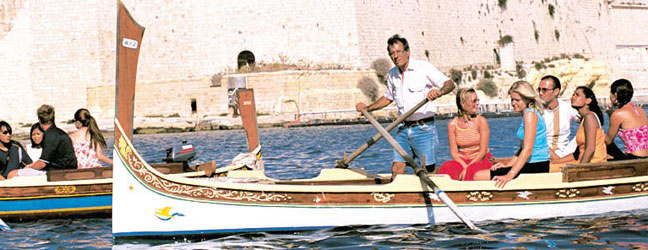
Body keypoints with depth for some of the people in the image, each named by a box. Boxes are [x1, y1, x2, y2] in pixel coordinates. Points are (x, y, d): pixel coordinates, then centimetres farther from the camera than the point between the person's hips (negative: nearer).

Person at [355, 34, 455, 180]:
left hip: (423, 129, -5)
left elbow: (450, 84, -10)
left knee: (429, 171, -5)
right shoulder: (392, 75, 11)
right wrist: (367, 108, 19)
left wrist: (438, 92, -31)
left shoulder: (424, 67, -5)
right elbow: (388, 97, 29)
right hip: (403, 129, 5)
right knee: (396, 169, -3)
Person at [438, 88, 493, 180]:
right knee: (446, 168, -29)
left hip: (482, 160, -2)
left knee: (471, 172, -36)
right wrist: (465, 166, -19)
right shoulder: (452, 124, 1)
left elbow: (483, 151, -8)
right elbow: (454, 152, -1)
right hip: (462, 162, 2)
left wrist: (468, 168, -18)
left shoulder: (481, 121, -4)